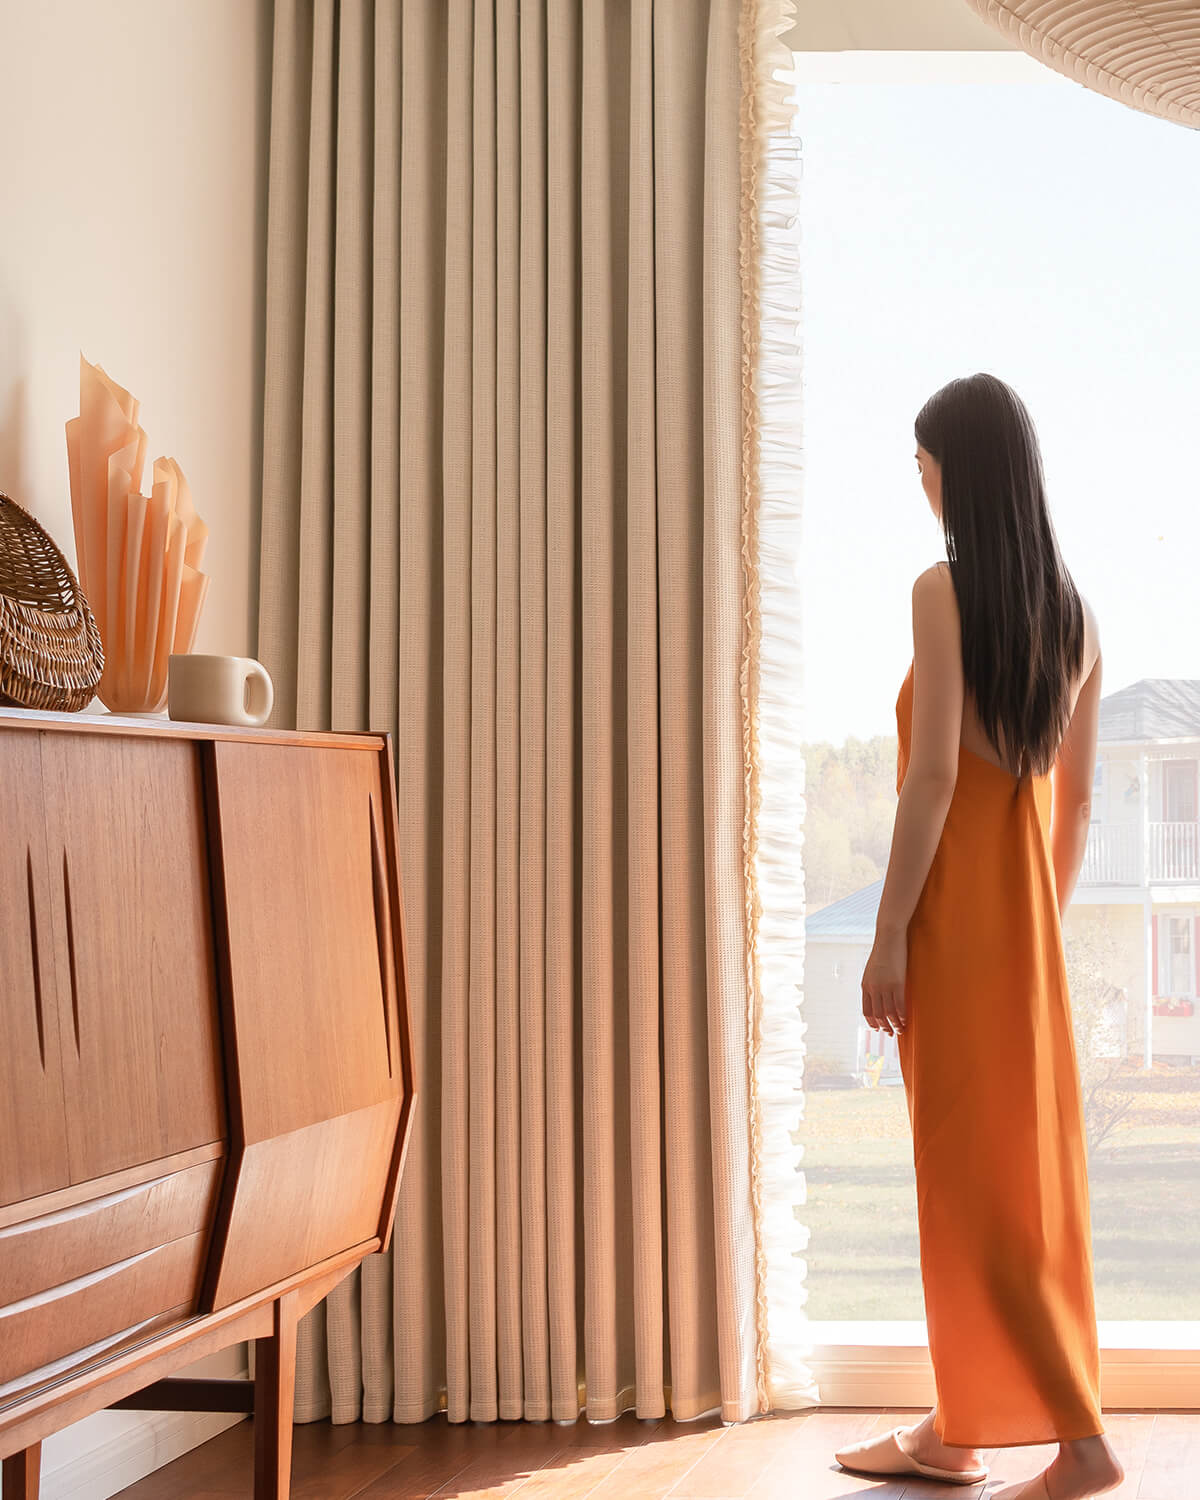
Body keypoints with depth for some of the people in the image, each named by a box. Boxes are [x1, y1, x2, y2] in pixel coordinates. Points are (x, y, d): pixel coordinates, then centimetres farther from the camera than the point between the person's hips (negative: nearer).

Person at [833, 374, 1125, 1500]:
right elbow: (1077, 796, 12)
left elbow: (934, 774, -17)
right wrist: (1046, 921, 19)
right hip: (1027, 913, 8)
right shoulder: (1073, 608, 10)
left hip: (956, 907, -8)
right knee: (1020, 1162, 13)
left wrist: (890, 934, -14)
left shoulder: (945, 590, -12)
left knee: (976, 1169, -2)